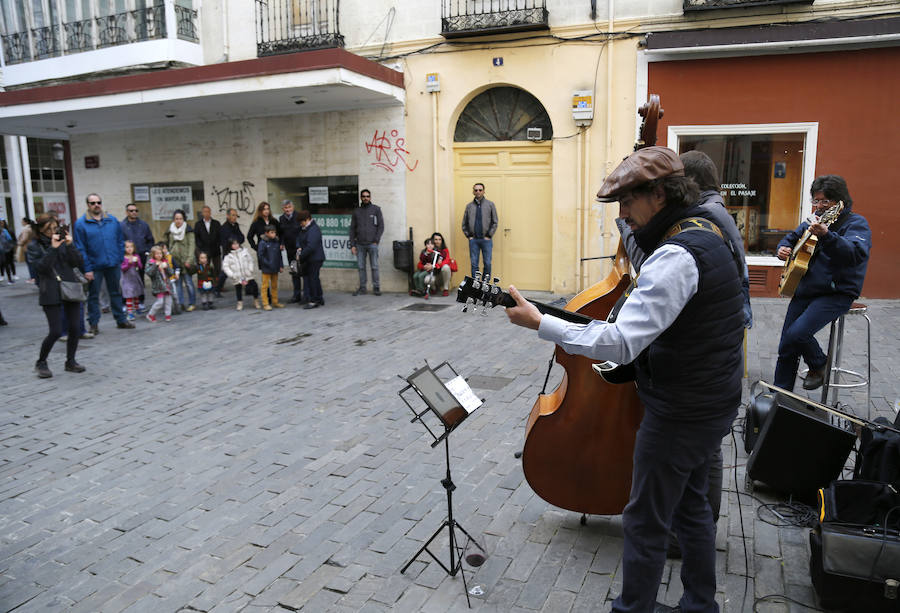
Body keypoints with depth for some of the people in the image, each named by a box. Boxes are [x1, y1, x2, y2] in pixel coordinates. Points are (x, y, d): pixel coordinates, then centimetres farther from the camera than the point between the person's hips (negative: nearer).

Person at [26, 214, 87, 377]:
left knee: (74, 328, 2)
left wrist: (69, 245, -10)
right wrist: (53, 248, -18)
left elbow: (78, 263, 2)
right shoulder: (34, 246, 1)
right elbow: (40, 267, -14)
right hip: (51, 293, -4)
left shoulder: (63, 240, 10)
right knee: (56, 331, -7)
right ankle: (41, 363, 14)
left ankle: (70, 361, 19)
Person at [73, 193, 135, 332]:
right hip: (94, 267, -3)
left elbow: (120, 241, 9)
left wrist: (120, 259, 1)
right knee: (93, 296, 7)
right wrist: (87, 268, -12)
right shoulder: (81, 224, -5)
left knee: (116, 293, 14)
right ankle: (94, 324, 16)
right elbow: (80, 248, -7)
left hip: (113, 264, 3)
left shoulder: (112, 220, 5)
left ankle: (121, 320, 24)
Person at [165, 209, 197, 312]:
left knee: (188, 283, 0)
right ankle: (180, 303, 7)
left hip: (185, 261, -4)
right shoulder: (170, 231, 12)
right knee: (177, 283, 2)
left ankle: (191, 303, 10)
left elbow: (191, 245, -7)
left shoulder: (188, 230, -1)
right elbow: (167, 245, 17)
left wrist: (189, 260, -15)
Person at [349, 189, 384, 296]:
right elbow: (352, 229, 11)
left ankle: (376, 287, 5)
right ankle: (362, 288, 12)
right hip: (360, 245, 3)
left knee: (374, 267, -2)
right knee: (361, 267, 4)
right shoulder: (356, 211, 11)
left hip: (372, 244, -3)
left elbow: (381, 226, 1)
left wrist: (376, 241, -8)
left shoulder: (376, 209, 5)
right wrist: (352, 245, 4)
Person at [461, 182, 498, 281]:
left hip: (486, 239, -1)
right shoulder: (469, 206, 9)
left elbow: (495, 222, 3)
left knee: (487, 263, -3)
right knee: (474, 264, 2)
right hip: (473, 240, 1)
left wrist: (489, 235, -3)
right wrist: (468, 235, 3)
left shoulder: (490, 204, 4)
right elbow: (464, 223, 13)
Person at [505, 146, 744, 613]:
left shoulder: (675, 258, -26)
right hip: (710, 404, 10)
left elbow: (619, 345, -33)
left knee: (644, 523, 6)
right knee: (690, 508, 24)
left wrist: (539, 322, -28)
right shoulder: (705, 236, 8)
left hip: (680, 416, -10)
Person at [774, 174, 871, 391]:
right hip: (804, 290, 7)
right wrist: (783, 248, 7)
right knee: (786, 348, 5)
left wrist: (826, 236, -45)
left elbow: (856, 254, -28)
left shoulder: (856, 223, -8)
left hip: (837, 293, -7)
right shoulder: (814, 221, 13)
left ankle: (819, 366, 5)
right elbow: (792, 236, 31)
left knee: (797, 334, -26)